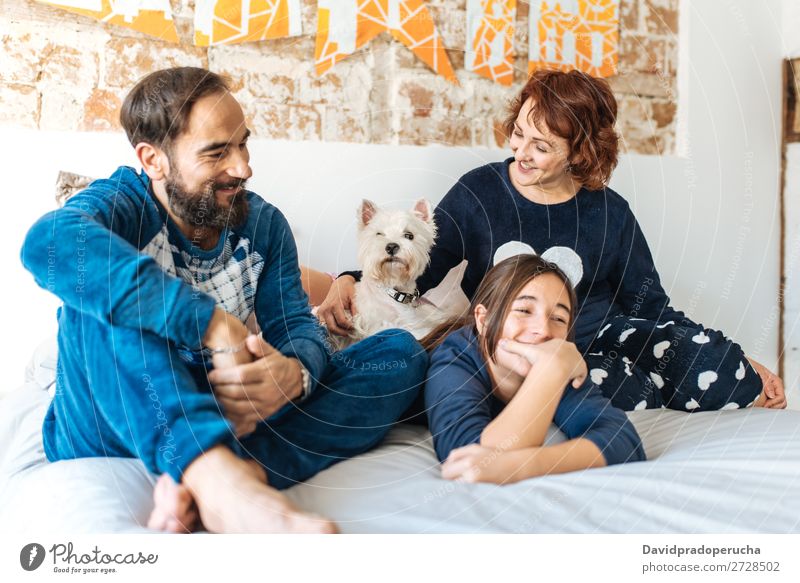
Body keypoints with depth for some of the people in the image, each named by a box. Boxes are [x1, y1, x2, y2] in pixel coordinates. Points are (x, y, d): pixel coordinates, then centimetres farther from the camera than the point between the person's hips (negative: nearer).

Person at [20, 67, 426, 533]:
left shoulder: (263, 223, 6)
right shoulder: (122, 205, -9)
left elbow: (298, 325, -3)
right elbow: (49, 244, -33)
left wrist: (295, 372, -29)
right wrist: (215, 323, -39)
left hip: (234, 422, 4)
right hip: (110, 434, -4)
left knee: (400, 352, -9)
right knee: (104, 284, -28)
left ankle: (240, 473, -36)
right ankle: (222, 480, -48)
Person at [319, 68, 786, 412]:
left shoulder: (610, 214, 3)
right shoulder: (479, 193, 0)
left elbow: (653, 310, 10)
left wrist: (741, 366, 4)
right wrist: (351, 282, -15)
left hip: (598, 338, 2)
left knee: (719, 371, -24)